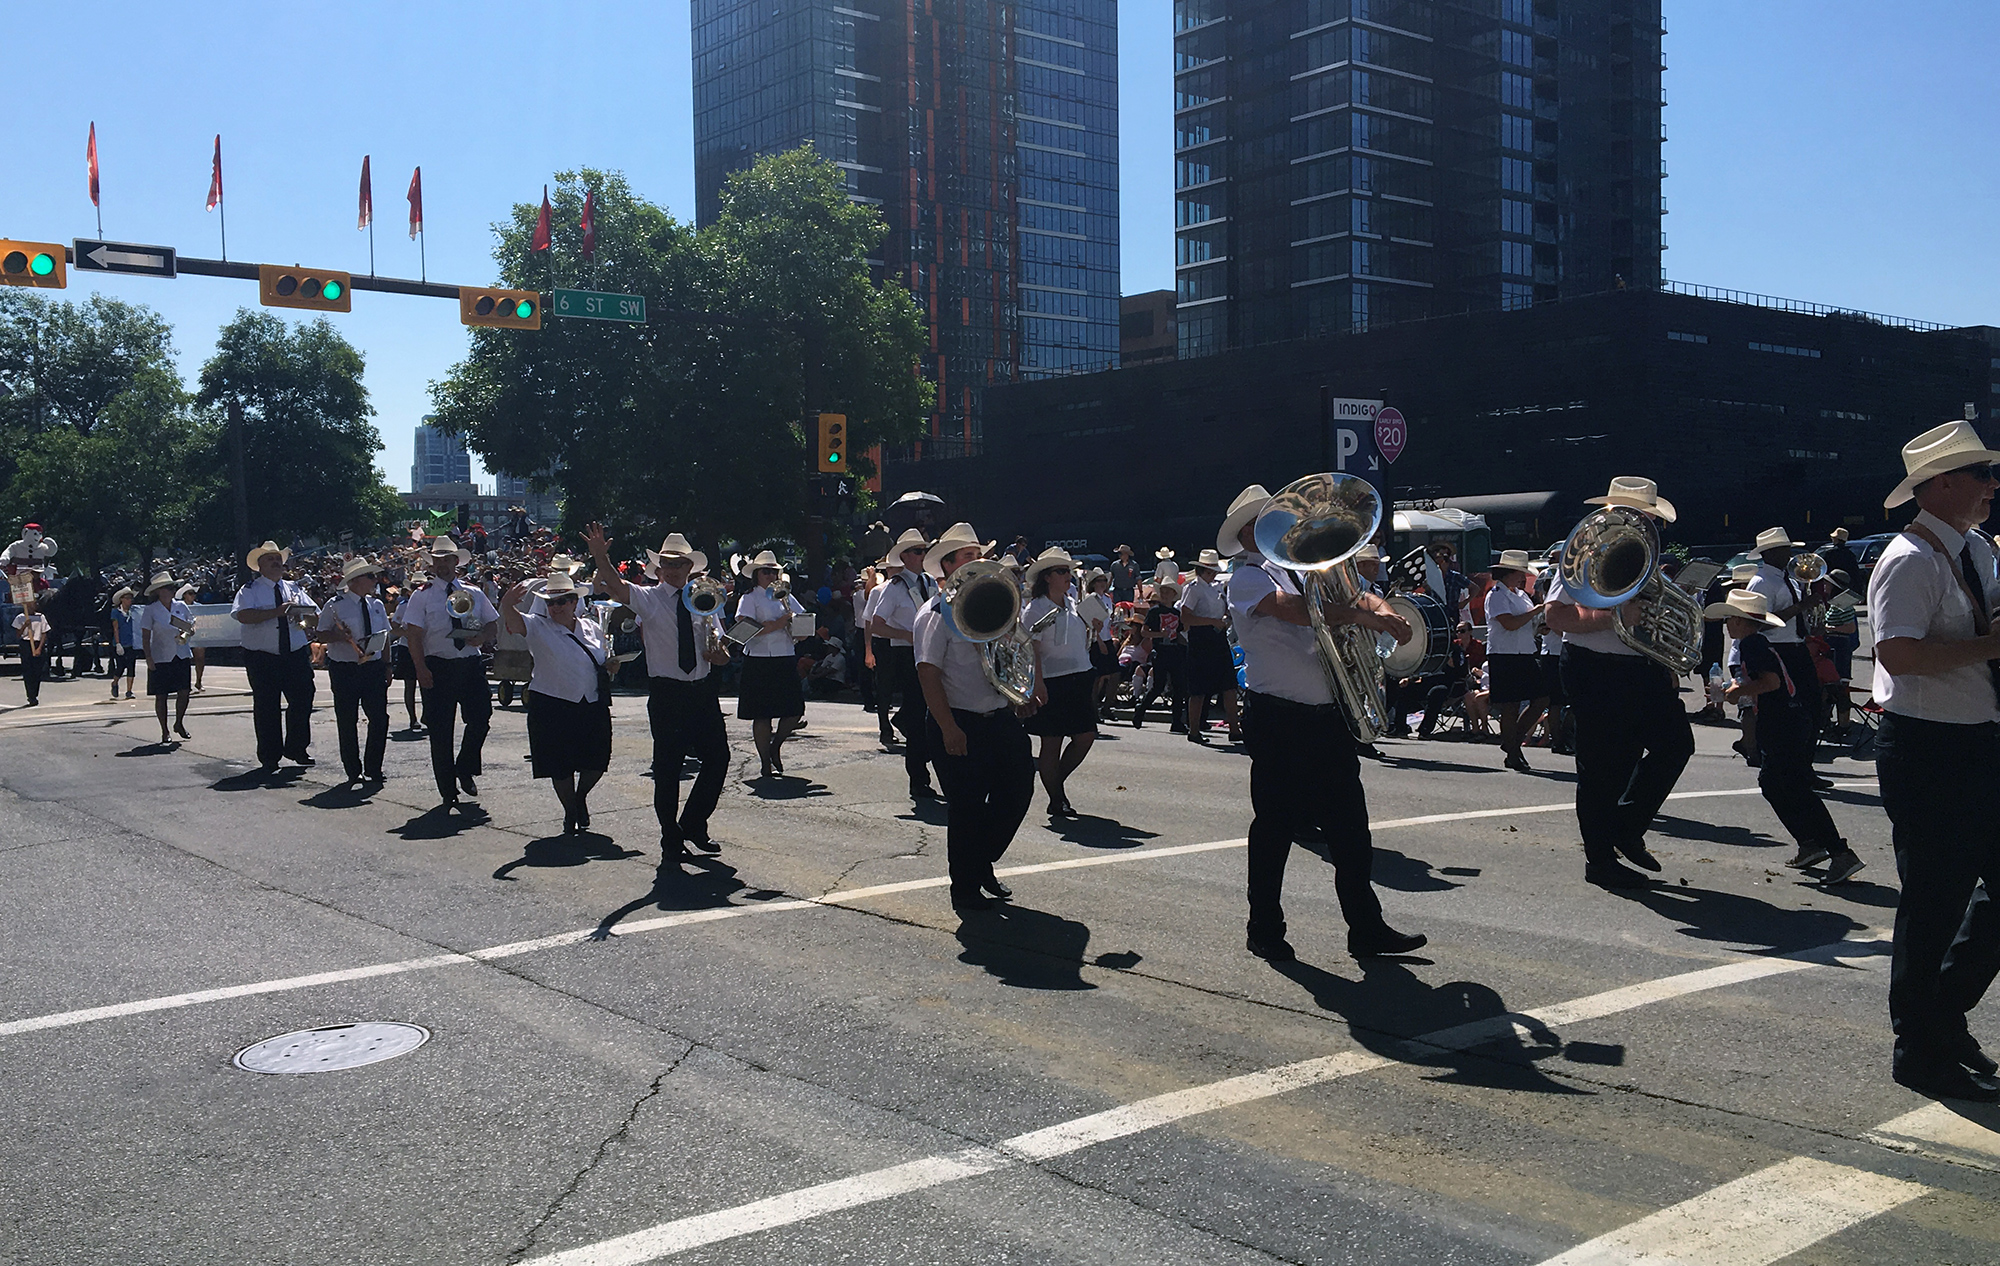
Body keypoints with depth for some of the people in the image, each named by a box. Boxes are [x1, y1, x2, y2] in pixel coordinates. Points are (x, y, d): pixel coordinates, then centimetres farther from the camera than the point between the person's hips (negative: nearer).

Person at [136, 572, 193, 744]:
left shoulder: (181, 606, 7)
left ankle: (179, 724, 22)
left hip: (181, 655, 3)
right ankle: (165, 732, 11)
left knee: (184, 692, -2)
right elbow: (145, 636, -4)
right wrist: (148, 657, -12)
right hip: (160, 658, -3)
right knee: (161, 696, 1)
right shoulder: (151, 610, -3)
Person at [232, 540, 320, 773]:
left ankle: (297, 749, 19)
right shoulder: (249, 590, 1)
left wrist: (300, 614, -16)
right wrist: (276, 612, -24)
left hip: (296, 655, 3)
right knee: (266, 707, 3)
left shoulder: (294, 589, 15)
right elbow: (243, 616, -18)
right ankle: (269, 758, 12)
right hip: (262, 658, -3)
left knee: (302, 700, 2)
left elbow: (315, 614, 7)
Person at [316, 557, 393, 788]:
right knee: (347, 722, 3)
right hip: (344, 670, -4)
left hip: (374, 667, 4)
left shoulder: (377, 605, 12)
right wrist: (340, 636, -23)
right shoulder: (335, 606, -3)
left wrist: (387, 665, 9)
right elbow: (322, 634, -3)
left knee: (380, 718, -2)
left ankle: (373, 769, 11)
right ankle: (353, 771, 14)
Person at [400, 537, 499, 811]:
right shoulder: (422, 596, 2)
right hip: (437, 667, -2)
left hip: (471, 664, 2)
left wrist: (482, 636, -9)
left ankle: (466, 771, 22)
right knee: (440, 732, 1)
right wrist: (421, 669, -15)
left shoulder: (474, 594, 12)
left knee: (480, 719, -3)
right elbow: (413, 634, -5)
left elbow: (494, 624, 15)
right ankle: (448, 792, 9)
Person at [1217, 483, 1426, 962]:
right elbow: (1292, 609, -23)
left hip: (1327, 716, 7)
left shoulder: (1302, 569, 19)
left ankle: (1367, 928, 15)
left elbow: (1351, 597, 14)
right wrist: (1360, 615, -26)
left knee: (1349, 825, 8)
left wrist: (1381, 608, -9)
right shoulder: (1247, 577, -5)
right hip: (1279, 720, -7)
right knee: (1275, 825, 1)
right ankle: (1264, 930, 14)